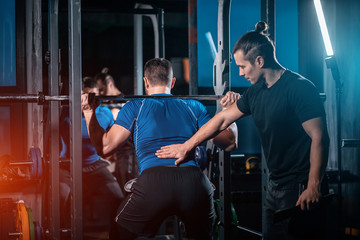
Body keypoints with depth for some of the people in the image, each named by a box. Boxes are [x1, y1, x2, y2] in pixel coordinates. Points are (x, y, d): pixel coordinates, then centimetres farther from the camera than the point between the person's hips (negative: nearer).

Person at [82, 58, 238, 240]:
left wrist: (89, 112, 18)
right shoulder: (193, 107, 22)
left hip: (153, 183, -2)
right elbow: (229, 142, 21)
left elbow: (105, 147, 8)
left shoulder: (135, 107, 16)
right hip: (195, 182, 2)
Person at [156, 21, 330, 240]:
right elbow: (223, 120, 22)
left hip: (301, 189, -8)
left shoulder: (299, 88, -14)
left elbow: (320, 138, -17)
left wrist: (314, 188, -21)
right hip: (276, 185, 8)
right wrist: (186, 146, 26)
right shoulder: (257, 92, 11)